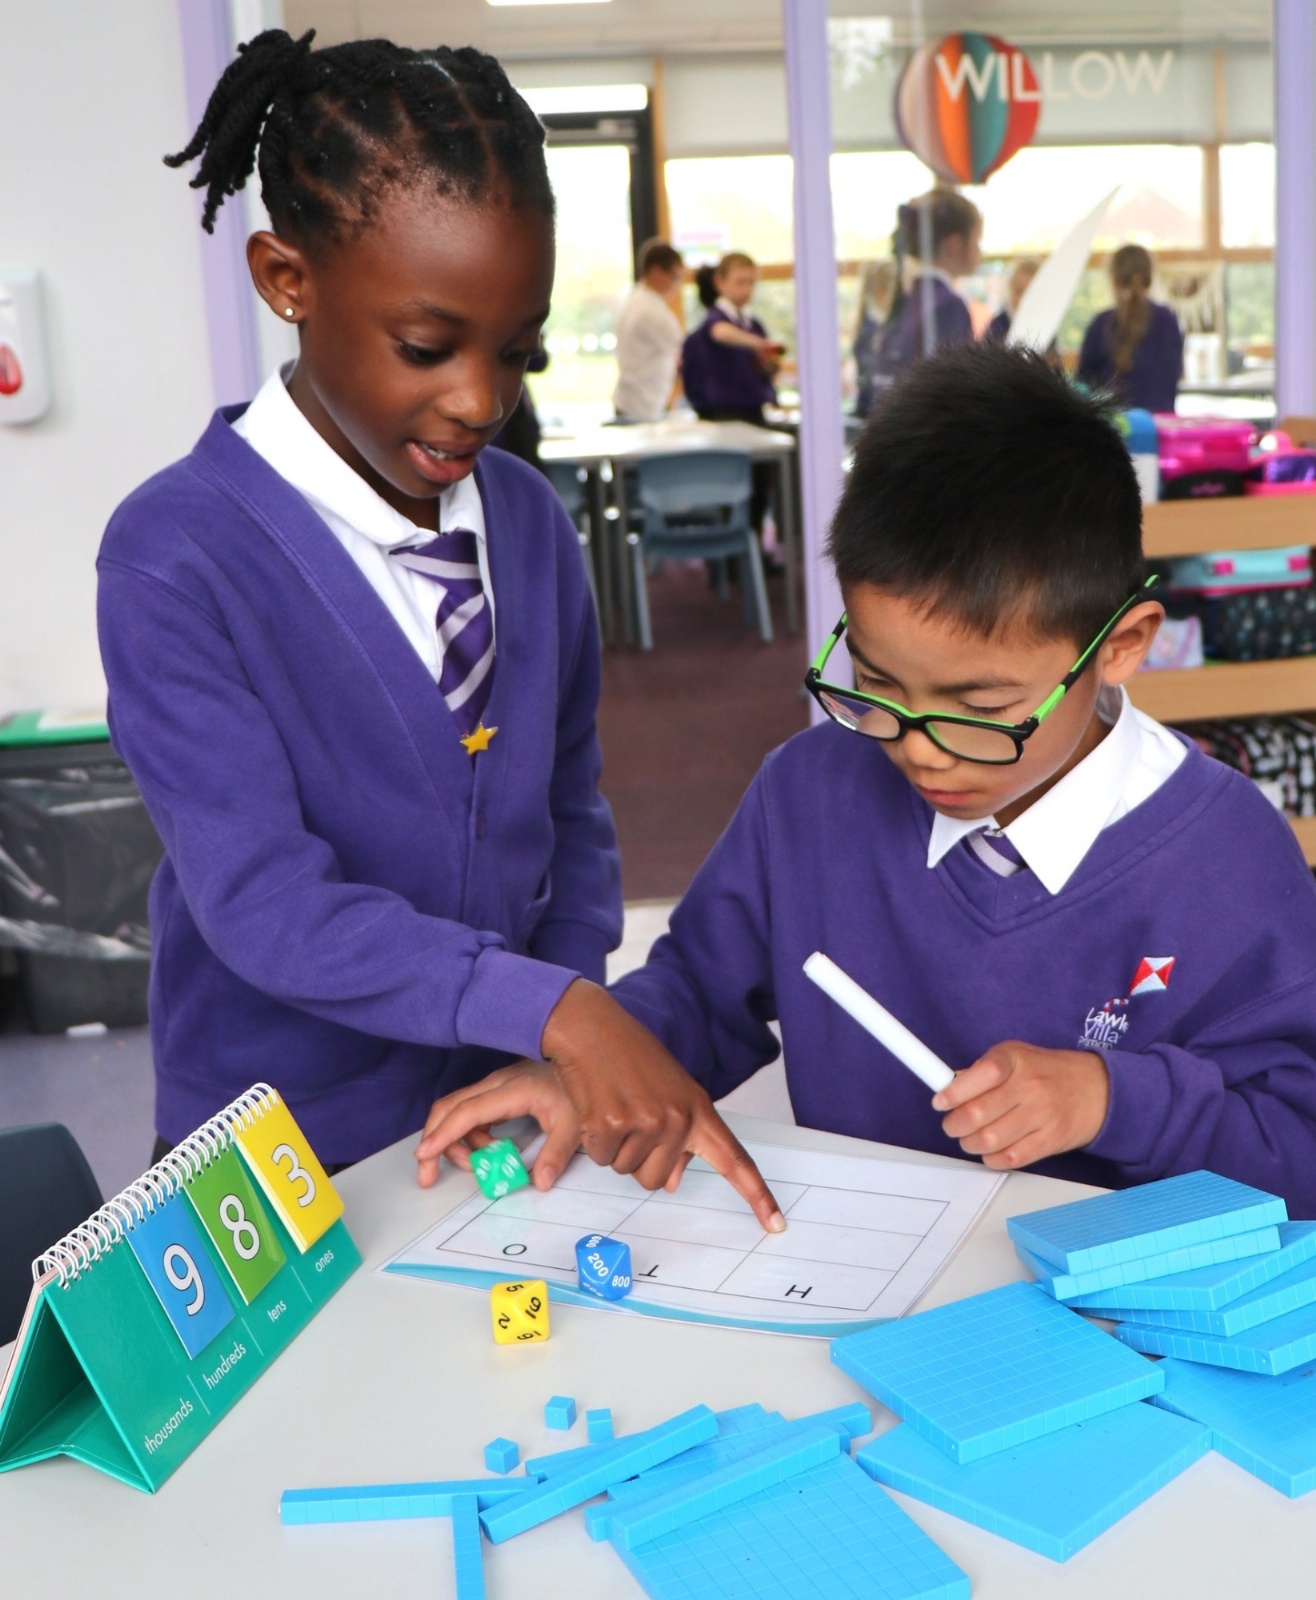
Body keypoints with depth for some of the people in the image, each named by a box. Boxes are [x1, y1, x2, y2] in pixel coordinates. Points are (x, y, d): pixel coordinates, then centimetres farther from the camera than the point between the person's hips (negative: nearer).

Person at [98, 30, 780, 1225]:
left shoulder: (530, 521, 3)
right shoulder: (177, 557, -14)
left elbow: (572, 813, 9)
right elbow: (261, 899, -20)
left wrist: (571, 1058, -4)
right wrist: (553, 1011, -29)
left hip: (510, 1123, 3)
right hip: (289, 1166, -3)